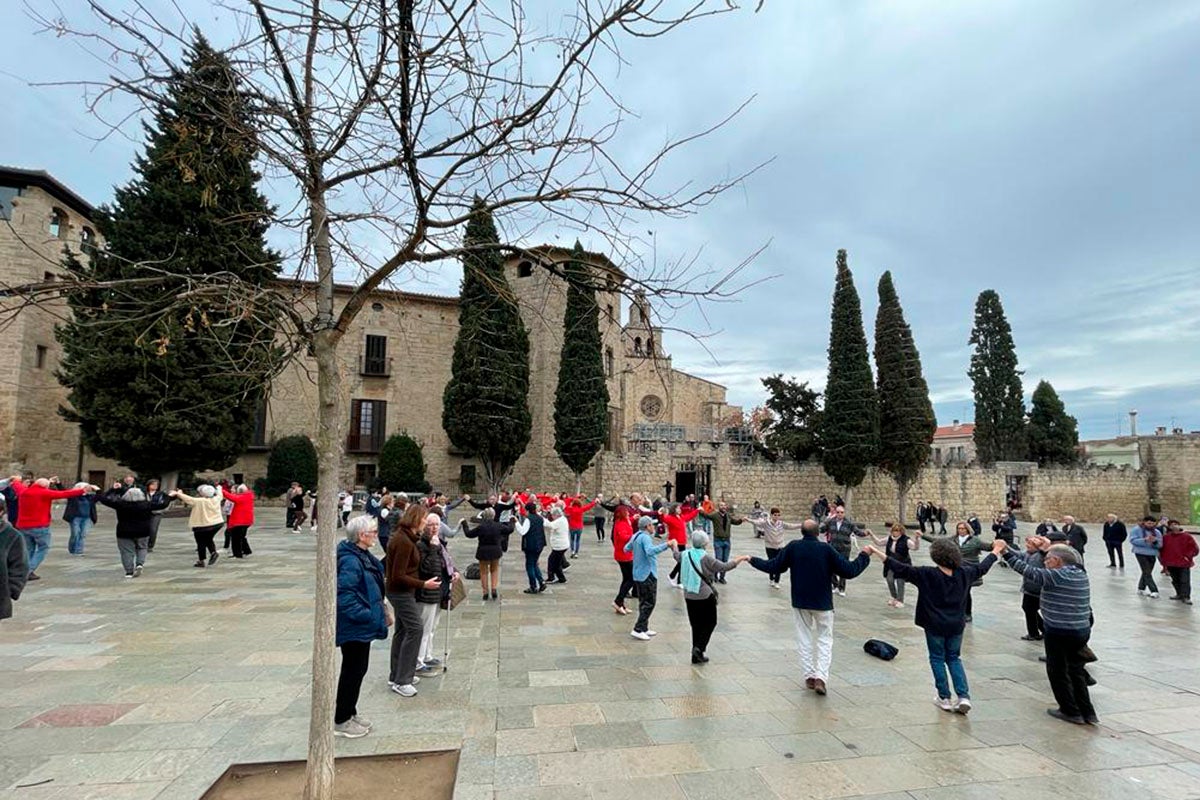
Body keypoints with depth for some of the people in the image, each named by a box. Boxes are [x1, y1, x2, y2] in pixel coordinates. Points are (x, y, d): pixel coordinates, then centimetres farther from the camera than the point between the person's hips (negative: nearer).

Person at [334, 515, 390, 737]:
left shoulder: (363, 556, 7)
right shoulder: (350, 561, -25)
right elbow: (344, 596, -29)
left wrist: (381, 609, 12)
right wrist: (367, 615, -24)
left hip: (362, 627, 10)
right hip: (353, 627, -10)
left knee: (358, 669, 20)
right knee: (353, 671, 5)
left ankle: (349, 713, 35)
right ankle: (341, 721, 21)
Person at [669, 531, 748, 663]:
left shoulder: (685, 554, 0)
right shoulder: (705, 558, -17)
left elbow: (676, 555, 24)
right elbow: (724, 567, -15)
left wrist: (674, 545, 45)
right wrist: (741, 558, -6)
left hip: (689, 596, 6)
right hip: (705, 596, -6)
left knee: (696, 625, 14)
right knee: (710, 623, 11)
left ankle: (696, 655, 17)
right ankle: (699, 647, -6)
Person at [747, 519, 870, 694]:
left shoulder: (793, 547, -9)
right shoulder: (826, 549, -14)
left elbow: (773, 566, -5)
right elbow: (849, 571, -10)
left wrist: (753, 560, 11)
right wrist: (864, 556, 5)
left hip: (800, 601, 1)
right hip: (822, 602, -1)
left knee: (804, 638, 15)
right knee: (824, 639, 10)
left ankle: (809, 676, 18)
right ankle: (820, 677, -3)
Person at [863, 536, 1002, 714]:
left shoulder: (927, 575, -19)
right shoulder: (964, 574, -4)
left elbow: (902, 569, -24)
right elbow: (982, 567, 13)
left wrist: (877, 553, -25)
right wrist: (995, 551, 30)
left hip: (935, 626, -4)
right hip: (956, 625, 4)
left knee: (937, 659, 12)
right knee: (954, 658, 19)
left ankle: (944, 698, 17)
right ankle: (964, 696, 9)